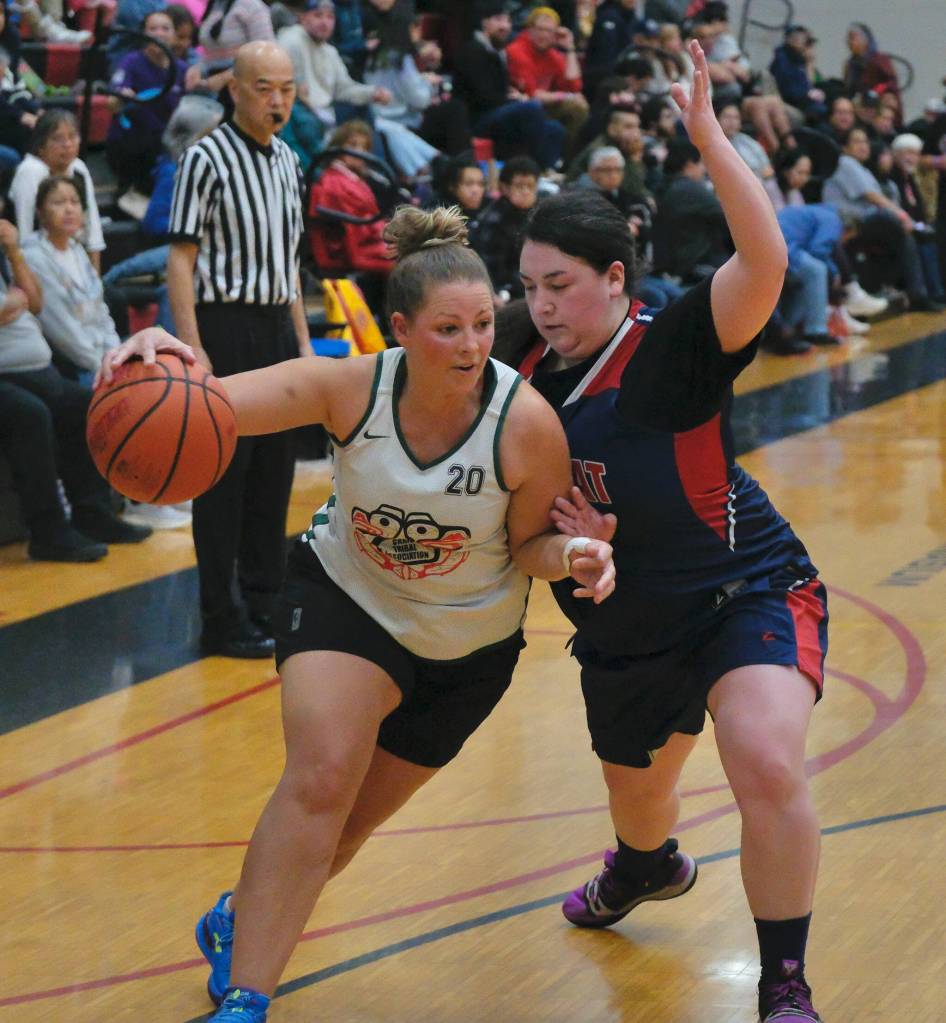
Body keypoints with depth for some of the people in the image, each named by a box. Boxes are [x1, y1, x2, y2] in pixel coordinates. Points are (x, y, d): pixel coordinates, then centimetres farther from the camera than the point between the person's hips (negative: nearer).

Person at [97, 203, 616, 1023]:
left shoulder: (528, 423, -26)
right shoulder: (352, 387, -24)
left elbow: (530, 544, -10)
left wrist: (571, 554, -33)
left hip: (468, 645, 1)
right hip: (346, 595, -1)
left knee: (349, 824, 9)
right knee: (321, 776, -25)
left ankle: (241, 919, 40)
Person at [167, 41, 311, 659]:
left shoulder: (288, 162, 13)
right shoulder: (207, 159, -10)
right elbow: (182, 258, -13)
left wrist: (303, 341, 16)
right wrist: (192, 347, -19)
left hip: (277, 329, 7)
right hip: (226, 327, -7)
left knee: (274, 475, 11)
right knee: (224, 478, -3)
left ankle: (265, 606, 21)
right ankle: (223, 624, 3)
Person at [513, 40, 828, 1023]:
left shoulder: (674, 346, -18)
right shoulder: (530, 383, 0)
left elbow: (763, 262, -36)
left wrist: (708, 137, -38)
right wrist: (565, 541, -9)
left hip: (746, 591, -6)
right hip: (622, 634, 7)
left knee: (767, 766, -32)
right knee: (636, 797, 25)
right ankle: (647, 869, 65)